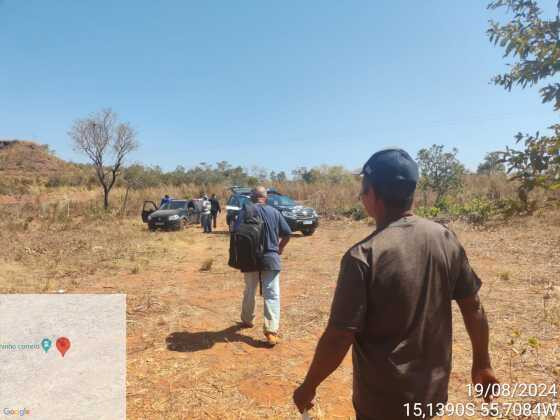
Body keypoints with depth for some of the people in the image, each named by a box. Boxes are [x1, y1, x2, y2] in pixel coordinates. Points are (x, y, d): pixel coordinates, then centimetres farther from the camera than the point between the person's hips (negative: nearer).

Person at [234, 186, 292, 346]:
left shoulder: (245, 210, -3)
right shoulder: (274, 212, 2)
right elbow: (287, 233, 3)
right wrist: (280, 248, 17)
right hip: (271, 258, 0)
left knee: (249, 292, 20)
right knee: (272, 295, 0)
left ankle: (247, 320, 37)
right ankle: (271, 331, -9)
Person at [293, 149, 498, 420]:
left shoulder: (363, 256, -26)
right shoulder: (445, 238, -10)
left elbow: (339, 337, -22)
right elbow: (473, 308, 0)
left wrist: (308, 387, -7)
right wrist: (482, 363, 15)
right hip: (433, 389, 5)